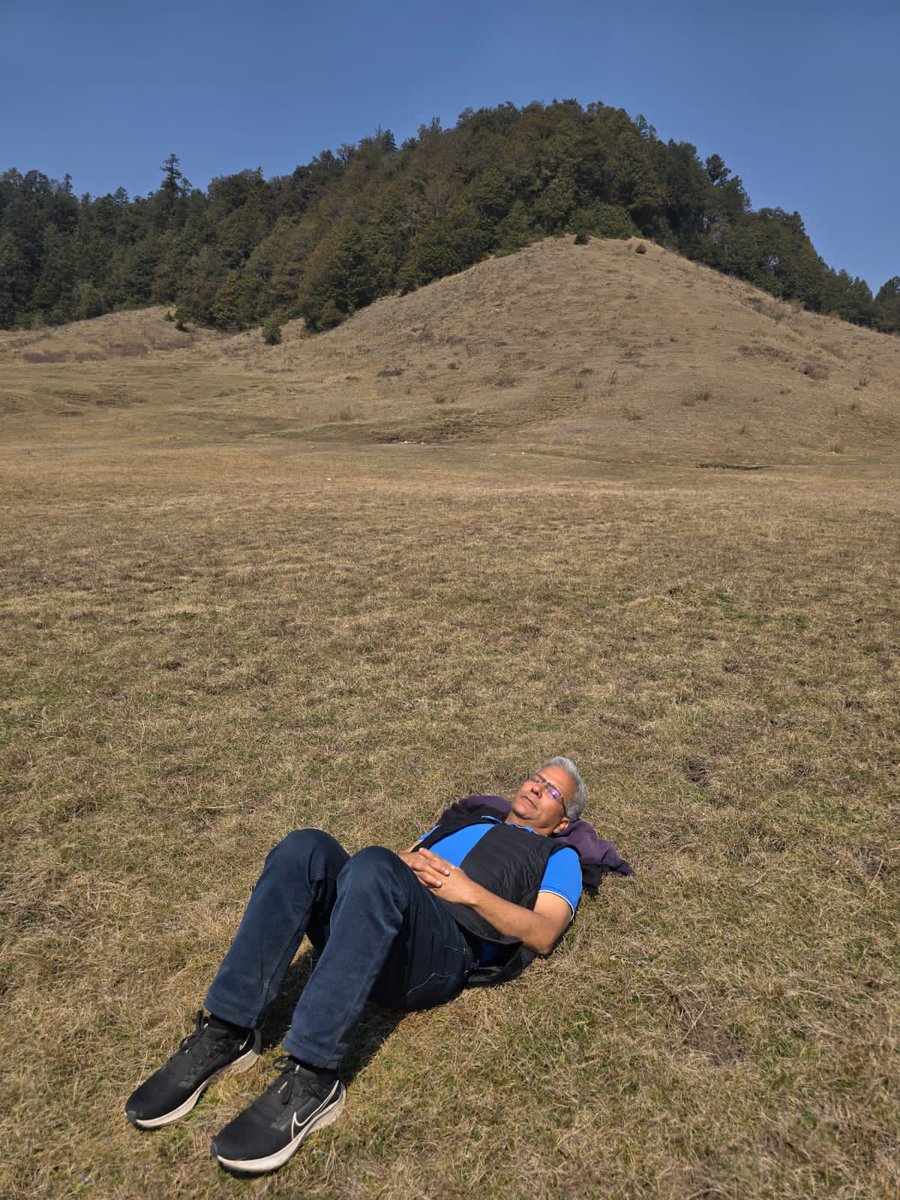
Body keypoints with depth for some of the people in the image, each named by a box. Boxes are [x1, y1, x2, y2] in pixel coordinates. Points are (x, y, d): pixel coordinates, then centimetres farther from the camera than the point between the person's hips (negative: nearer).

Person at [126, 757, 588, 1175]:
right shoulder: (469, 817, 37)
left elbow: (543, 934, 5)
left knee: (373, 865, -36)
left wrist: (470, 890, -8)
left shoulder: (558, 856, 23)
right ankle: (224, 1035, -24)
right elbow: (404, 855, 30)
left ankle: (310, 1078, -36)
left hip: (446, 952, -5)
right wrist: (406, 862, 5)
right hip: (374, 926, 5)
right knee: (306, 847, -25)